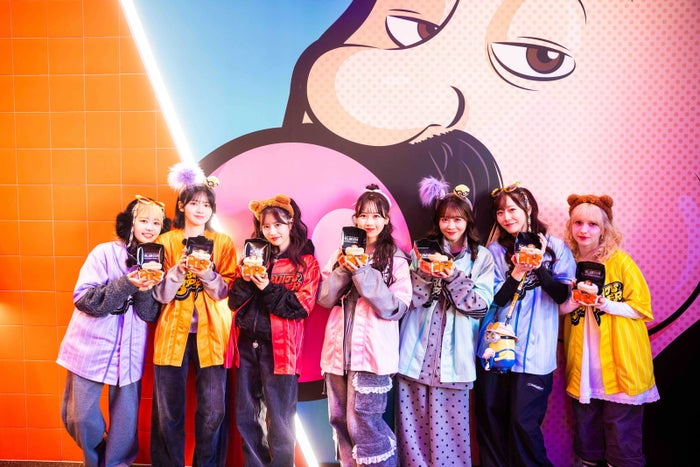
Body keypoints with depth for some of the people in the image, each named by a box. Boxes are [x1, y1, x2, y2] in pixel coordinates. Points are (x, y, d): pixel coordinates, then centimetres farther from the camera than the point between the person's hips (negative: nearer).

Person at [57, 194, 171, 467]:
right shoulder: (105, 252, -6)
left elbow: (151, 314, -1)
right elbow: (83, 298, -13)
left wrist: (145, 289, -20)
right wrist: (125, 284, -23)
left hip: (130, 350, 3)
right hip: (91, 345, -2)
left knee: (126, 420, 6)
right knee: (80, 416, 6)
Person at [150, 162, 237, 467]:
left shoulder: (223, 243, 5)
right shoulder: (165, 242, 5)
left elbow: (226, 292, -1)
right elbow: (160, 295, -2)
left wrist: (207, 273, -18)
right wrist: (180, 269, -18)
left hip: (211, 334, 0)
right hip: (173, 333, 0)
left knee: (213, 412, 1)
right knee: (169, 412, 7)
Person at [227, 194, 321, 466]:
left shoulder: (306, 263, 1)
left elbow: (301, 307, -9)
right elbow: (234, 302, 6)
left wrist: (268, 288, -18)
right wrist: (245, 280, -13)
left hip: (278, 347, -4)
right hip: (246, 344, 4)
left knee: (279, 421, 3)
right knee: (245, 417, 12)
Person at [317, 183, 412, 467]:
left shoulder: (396, 259, -3)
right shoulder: (343, 252, 9)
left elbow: (395, 308, -12)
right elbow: (324, 298, 4)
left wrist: (363, 273, -18)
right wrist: (342, 269, -12)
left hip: (372, 351, -4)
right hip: (338, 350, 5)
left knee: (362, 424, -3)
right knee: (340, 421, 14)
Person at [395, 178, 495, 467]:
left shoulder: (482, 257, 4)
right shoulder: (423, 251, 7)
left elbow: (482, 304, -4)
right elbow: (410, 299, 2)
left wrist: (453, 278, -16)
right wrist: (424, 275, -16)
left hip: (453, 351, -1)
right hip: (418, 349, 1)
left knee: (449, 422, 4)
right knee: (413, 421, 6)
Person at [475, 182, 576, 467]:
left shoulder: (555, 247, 2)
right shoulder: (496, 250, 6)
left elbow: (563, 295, -5)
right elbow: (494, 298, -2)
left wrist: (538, 266, -16)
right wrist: (518, 271, -14)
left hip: (534, 350, -2)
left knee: (524, 422, -2)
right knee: (490, 419, 8)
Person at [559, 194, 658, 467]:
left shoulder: (621, 261, -7)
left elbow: (643, 308, -6)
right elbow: (560, 308, 10)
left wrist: (605, 304, -20)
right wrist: (575, 299, -11)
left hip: (620, 364, -4)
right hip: (583, 365, 4)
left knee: (621, 436, 2)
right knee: (586, 432, 15)